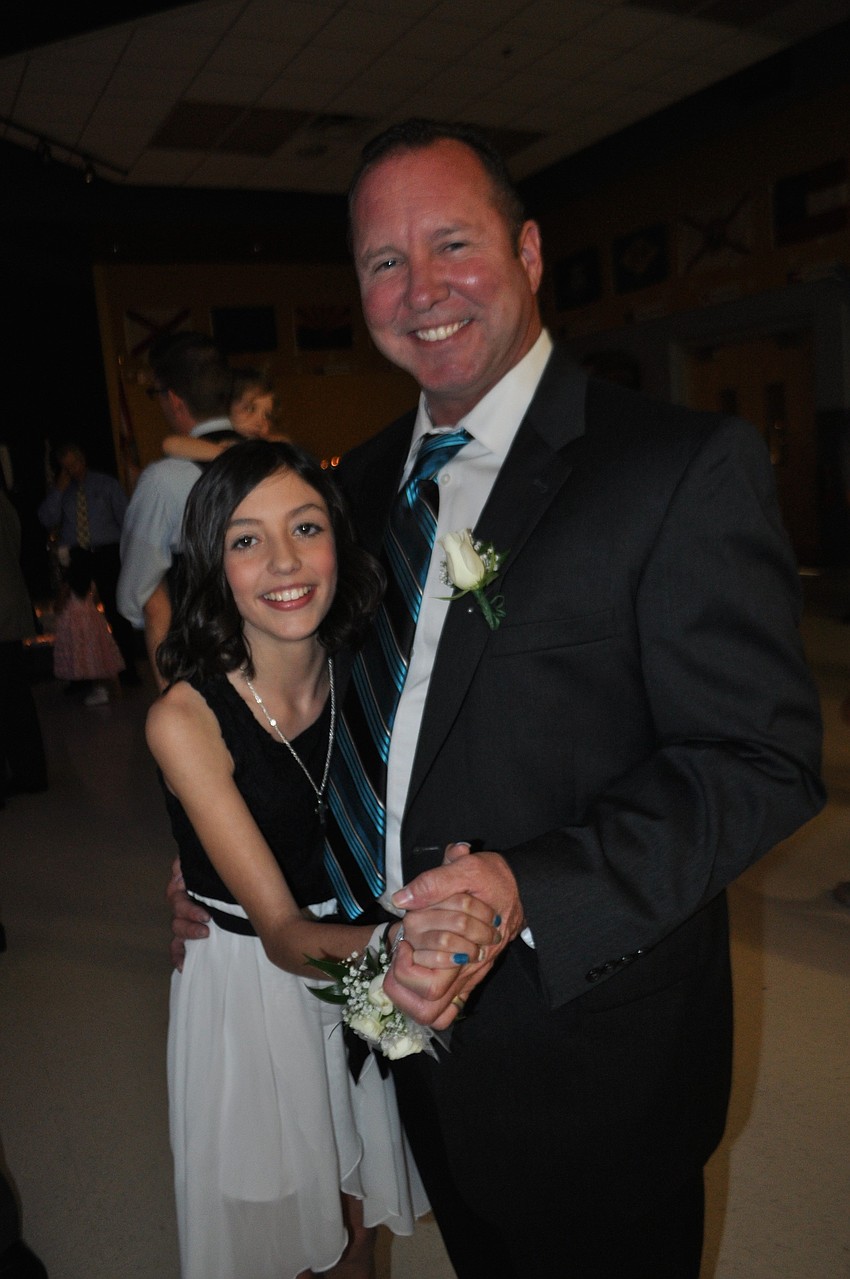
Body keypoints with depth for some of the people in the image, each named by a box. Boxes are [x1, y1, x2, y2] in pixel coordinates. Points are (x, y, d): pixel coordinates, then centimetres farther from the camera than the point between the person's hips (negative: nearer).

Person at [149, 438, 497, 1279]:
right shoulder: (185, 717, -25)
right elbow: (283, 933, -28)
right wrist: (391, 940, -47)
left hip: (361, 966, 3)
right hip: (247, 982, -3)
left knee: (358, 1186, 26)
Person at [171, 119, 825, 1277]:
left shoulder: (687, 466, -18)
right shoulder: (368, 478, 4)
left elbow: (762, 759, -21)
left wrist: (527, 893, -32)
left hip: (588, 1051, -5)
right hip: (416, 1011, 6)